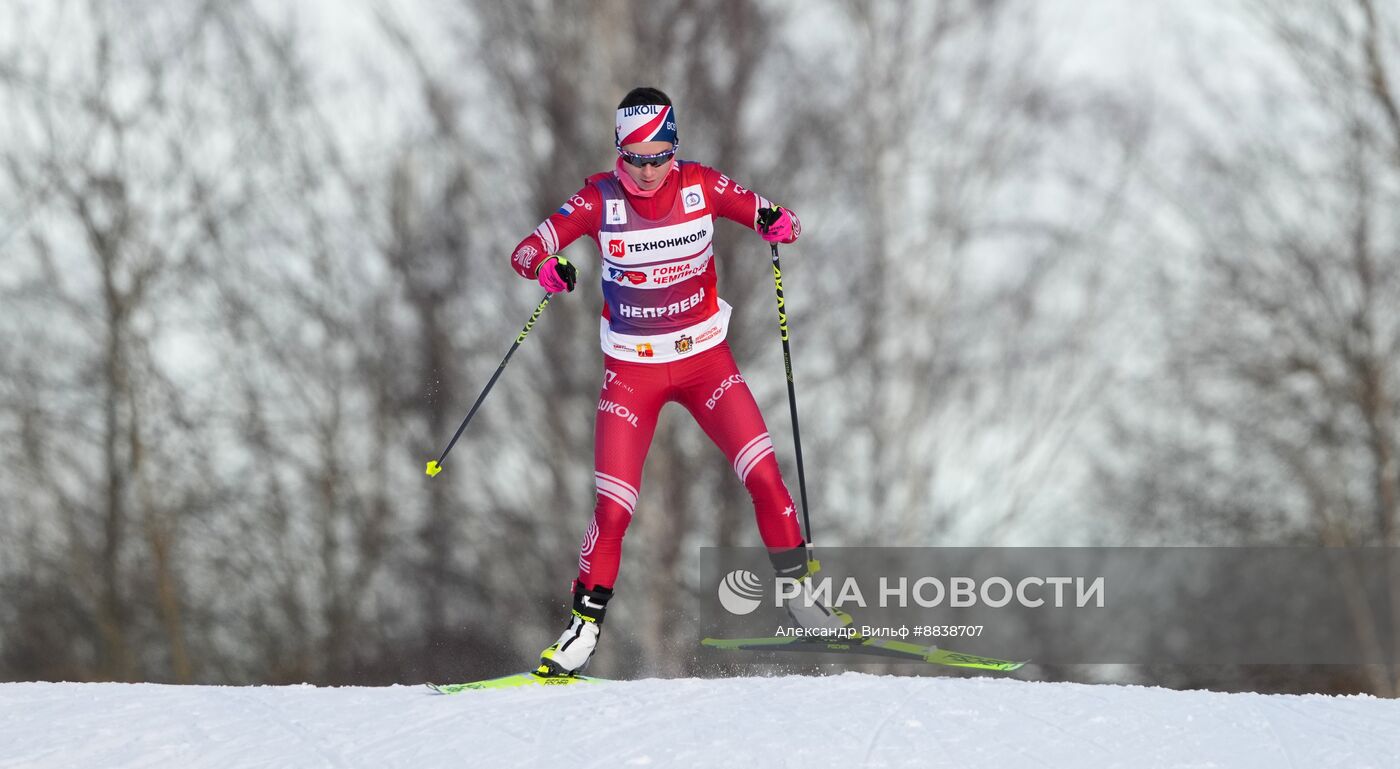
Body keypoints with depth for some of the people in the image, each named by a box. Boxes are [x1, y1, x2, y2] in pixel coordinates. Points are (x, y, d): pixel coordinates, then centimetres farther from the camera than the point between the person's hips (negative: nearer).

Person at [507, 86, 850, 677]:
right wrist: (545, 267, -37)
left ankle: (798, 590, 6)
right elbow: (525, 250, -13)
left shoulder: (701, 186, -8)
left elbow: (780, 220, -2)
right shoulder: (600, 199, -11)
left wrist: (777, 225, -27)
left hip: (705, 359, 1)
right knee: (613, 508, -9)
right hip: (631, 369, -1)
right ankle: (585, 625, 6)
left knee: (765, 477, -11)